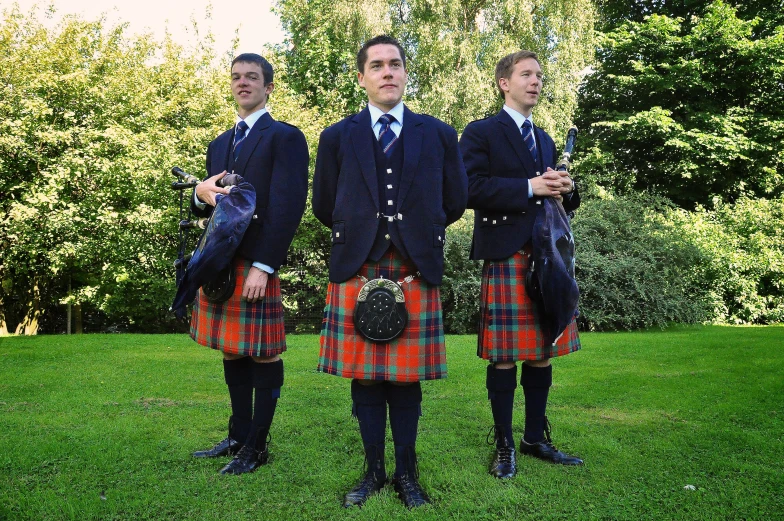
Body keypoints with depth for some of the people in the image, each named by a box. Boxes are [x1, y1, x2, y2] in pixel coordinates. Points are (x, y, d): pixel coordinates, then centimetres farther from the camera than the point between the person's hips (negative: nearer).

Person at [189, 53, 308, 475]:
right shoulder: (219, 144, 20)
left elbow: (288, 207, -13)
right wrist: (201, 194, -3)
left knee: (263, 354, 1)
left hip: (258, 264, -7)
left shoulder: (285, 137, -3)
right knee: (232, 351, 14)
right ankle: (238, 436, 27)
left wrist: (264, 266, -19)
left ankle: (257, 447, 12)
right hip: (220, 261, 7)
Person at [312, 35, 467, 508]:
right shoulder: (337, 138, 9)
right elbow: (325, 208, 13)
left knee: (407, 380, 6)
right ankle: (374, 471, 22)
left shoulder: (439, 135, 8)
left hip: (415, 273, 0)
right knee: (364, 379, 7)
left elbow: (454, 203, 13)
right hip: (356, 272, 1)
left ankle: (407, 474, 21)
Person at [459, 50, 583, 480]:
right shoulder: (481, 133, 1)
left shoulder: (545, 140, 22)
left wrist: (565, 190, 1)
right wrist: (529, 188, -17)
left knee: (543, 353, 11)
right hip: (506, 256, -6)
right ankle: (504, 445, 14)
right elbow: (470, 189, -14)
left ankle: (536, 437, 25)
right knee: (505, 357, 0)